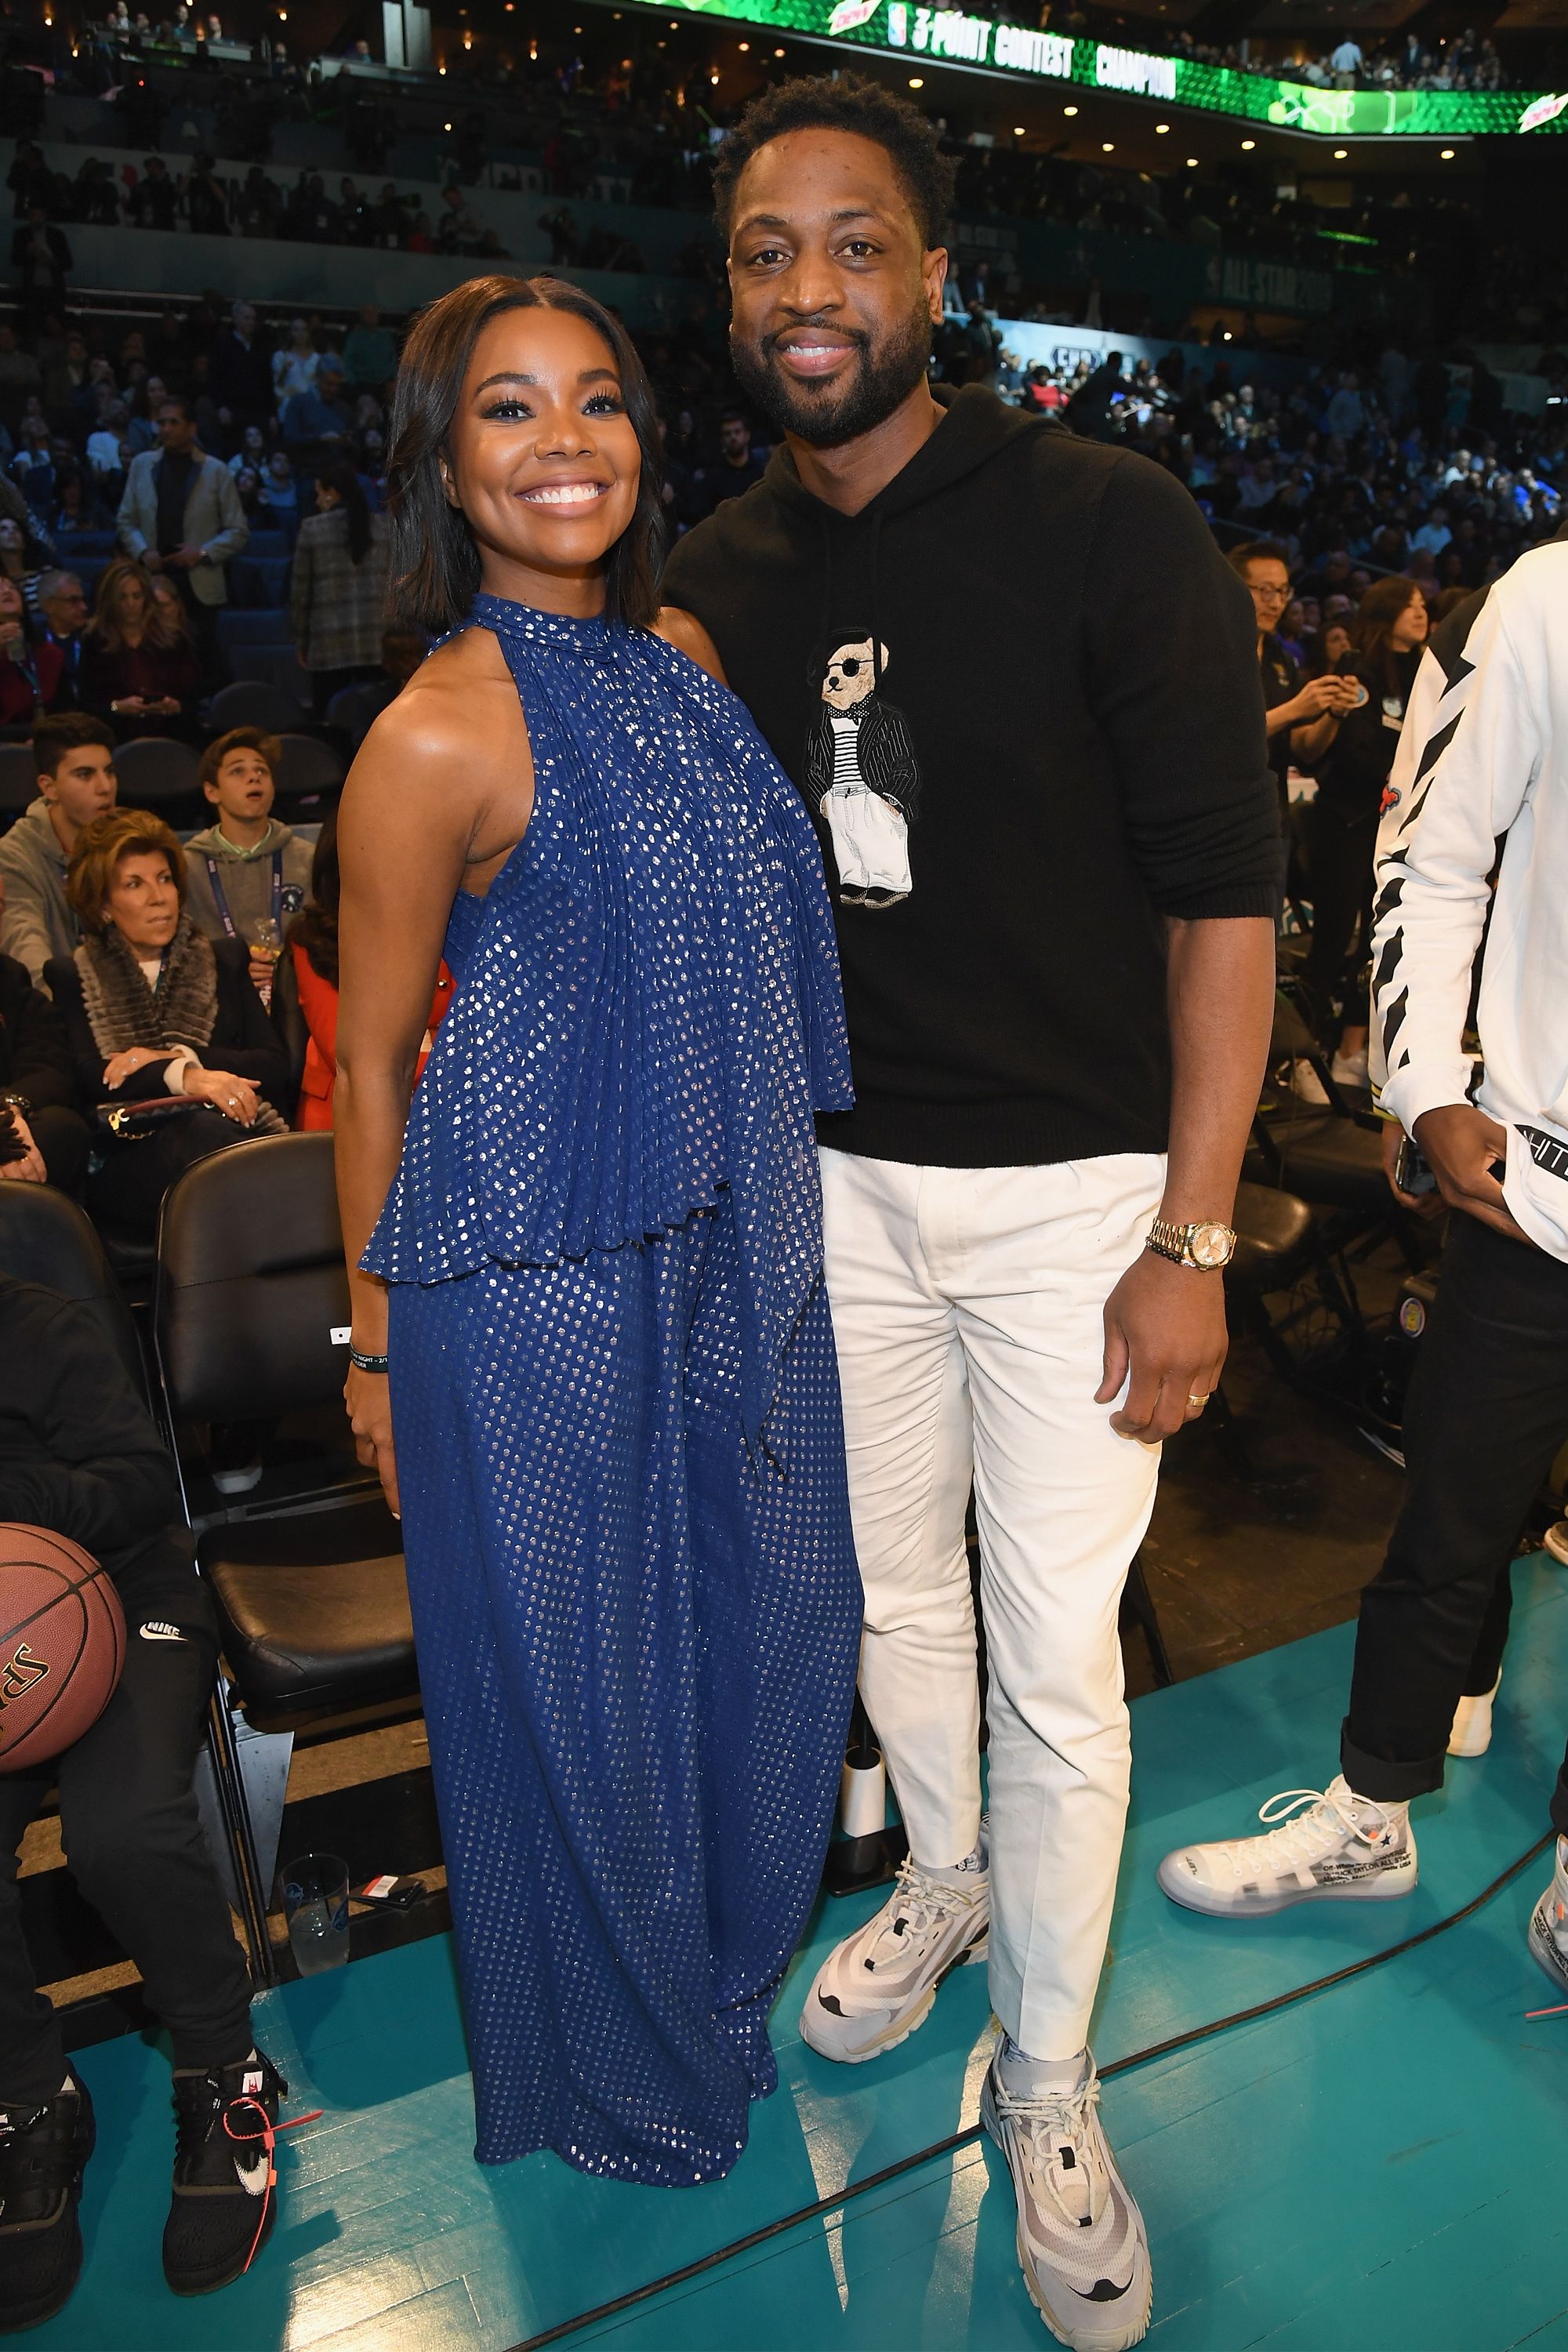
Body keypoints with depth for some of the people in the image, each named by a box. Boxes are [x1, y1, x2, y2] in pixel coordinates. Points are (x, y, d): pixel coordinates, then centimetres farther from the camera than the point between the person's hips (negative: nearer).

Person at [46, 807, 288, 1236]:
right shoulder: (70, 977, 18)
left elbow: (274, 1067, 10)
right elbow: (88, 1079, -1)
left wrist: (180, 1056, -4)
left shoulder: (224, 960, 24)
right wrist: (183, 1077, -18)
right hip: (126, 1160, -1)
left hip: (235, 1130, 2)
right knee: (205, 1130, -37)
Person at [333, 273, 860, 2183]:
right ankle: (613, 2062, 44)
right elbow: (372, 1061, -9)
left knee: (769, 1621, 21)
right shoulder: (437, 739, -16)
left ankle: (728, 1964, 52)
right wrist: (376, 1339, -2)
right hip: (537, 1287, -7)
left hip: (734, 1252, 7)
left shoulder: (682, 655, 5)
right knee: (574, 1670, 13)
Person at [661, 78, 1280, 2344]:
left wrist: (1191, 1243, -14)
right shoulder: (719, 579, 4)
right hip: (837, 1182, 5)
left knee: (1058, 1663, 5)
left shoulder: (1110, 527, -10)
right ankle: (945, 1873, 48)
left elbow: (1223, 893, -11)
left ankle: (1048, 2084, 29)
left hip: (1068, 1192, -4)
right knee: (893, 1591, 20)